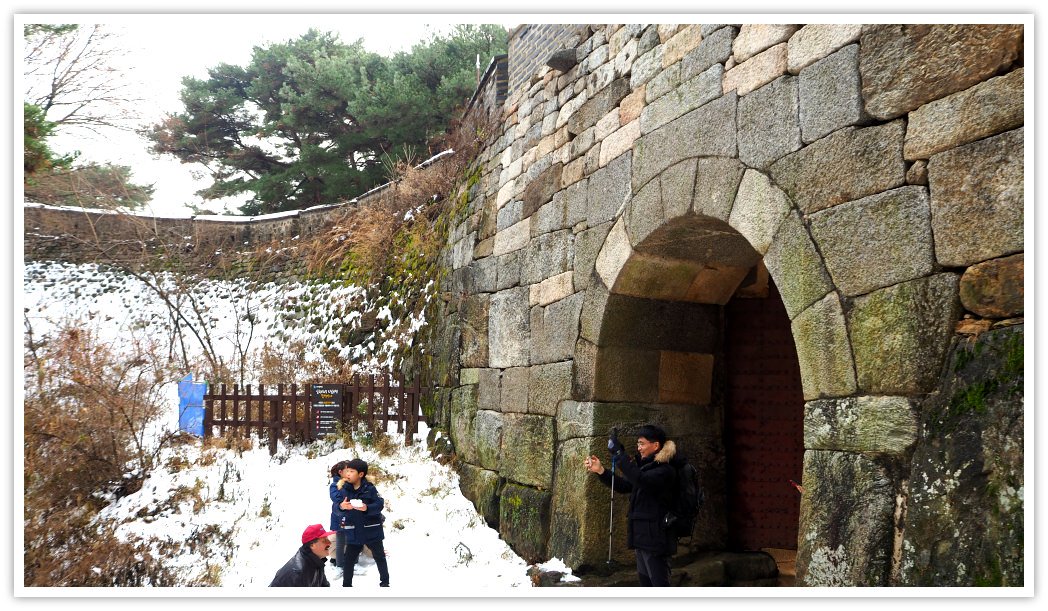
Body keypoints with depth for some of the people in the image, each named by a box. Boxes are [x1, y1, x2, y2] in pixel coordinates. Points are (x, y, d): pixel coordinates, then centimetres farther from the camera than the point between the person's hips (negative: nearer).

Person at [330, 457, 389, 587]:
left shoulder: (370, 488, -12)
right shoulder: (344, 489, -5)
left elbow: (380, 504, -16)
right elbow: (336, 504, -12)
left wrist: (367, 508, -33)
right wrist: (341, 506, -35)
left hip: (372, 530, -2)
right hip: (353, 532, 2)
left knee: (379, 557, 13)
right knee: (348, 559, 4)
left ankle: (385, 582, 28)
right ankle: (347, 584, 19)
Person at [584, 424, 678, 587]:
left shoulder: (665, 471, -15)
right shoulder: (646, 466, 14)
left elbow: (640, 480, -32)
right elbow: (623, 485, 18)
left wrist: (619, 453, -30)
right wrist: (601, 471, 6)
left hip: (655, 537, -10)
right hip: (642, 535, 10)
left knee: (659, 582, -6)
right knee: (644, 580, 16)